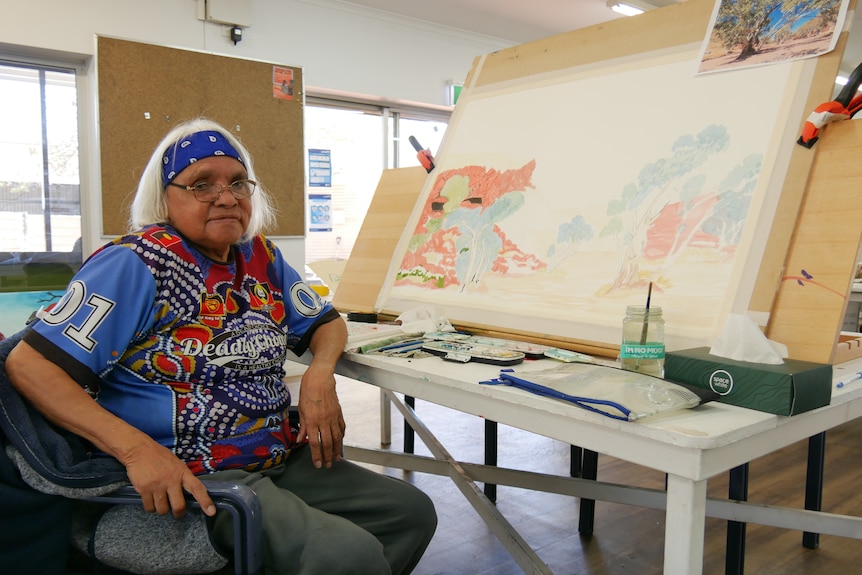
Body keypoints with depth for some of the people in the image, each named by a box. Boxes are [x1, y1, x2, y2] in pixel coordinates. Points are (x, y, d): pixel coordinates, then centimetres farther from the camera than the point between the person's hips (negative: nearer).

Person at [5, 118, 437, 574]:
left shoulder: (261, 258, 10)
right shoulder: (135, 264, -11)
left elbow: (326, 322, 20)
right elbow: (29, 364, -16)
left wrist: (320, 374, -4)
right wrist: (136, 449, -27)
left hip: (281, 461, 8)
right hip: (189, 480, -8)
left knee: (413, 512, 4)